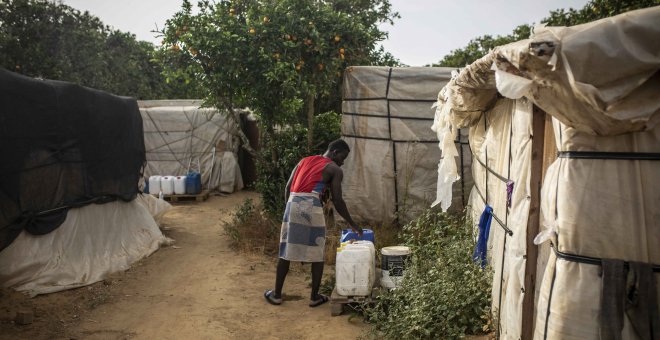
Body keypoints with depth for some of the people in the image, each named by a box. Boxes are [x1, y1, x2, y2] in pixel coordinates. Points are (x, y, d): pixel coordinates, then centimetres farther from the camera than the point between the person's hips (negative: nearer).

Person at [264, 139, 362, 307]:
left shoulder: (304, 160, 23)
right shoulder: (335, 169, 7)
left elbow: (288, 187, 16)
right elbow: (337, 201, 1)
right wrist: (352, 224, 10)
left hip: (292, 203, 5)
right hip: (311, 207, -5)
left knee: (286, 251, 12)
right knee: (318, 254, 9)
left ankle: (276, 294, 20)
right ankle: (314, 296, 15)